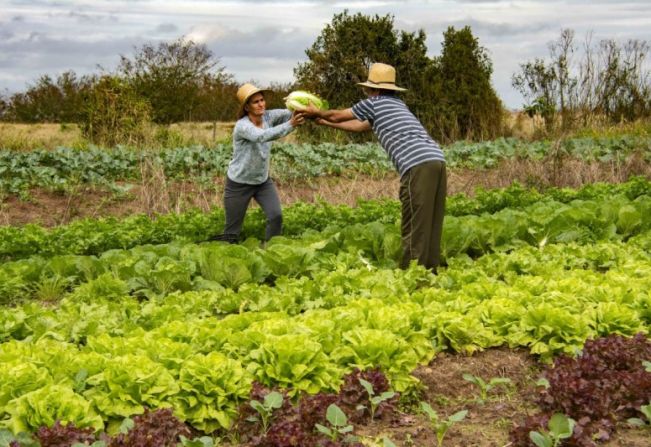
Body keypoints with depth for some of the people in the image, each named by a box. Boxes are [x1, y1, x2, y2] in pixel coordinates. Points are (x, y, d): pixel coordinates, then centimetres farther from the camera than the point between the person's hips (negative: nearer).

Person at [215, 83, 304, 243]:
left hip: (263, 180, 5)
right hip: (239, 184, -5)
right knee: (232, 231, 2)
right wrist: (290, 125, -55)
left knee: (276, 216, -11)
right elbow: (262, 136, -44)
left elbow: (288, 113, -24)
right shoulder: (242, 126, -25)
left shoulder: (268, 117, -8)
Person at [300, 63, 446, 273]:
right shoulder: (396, 104, 32)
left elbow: (338, 115, 24)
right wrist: (325, 122, 50)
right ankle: (429, 270, 14)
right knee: (430, 223, 11)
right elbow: (359, 126, 42)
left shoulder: (373, 103, 9)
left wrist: (316, 112, 43)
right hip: (437, 160, 8)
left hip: (418, 165, -8)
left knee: (414, 225, -5)